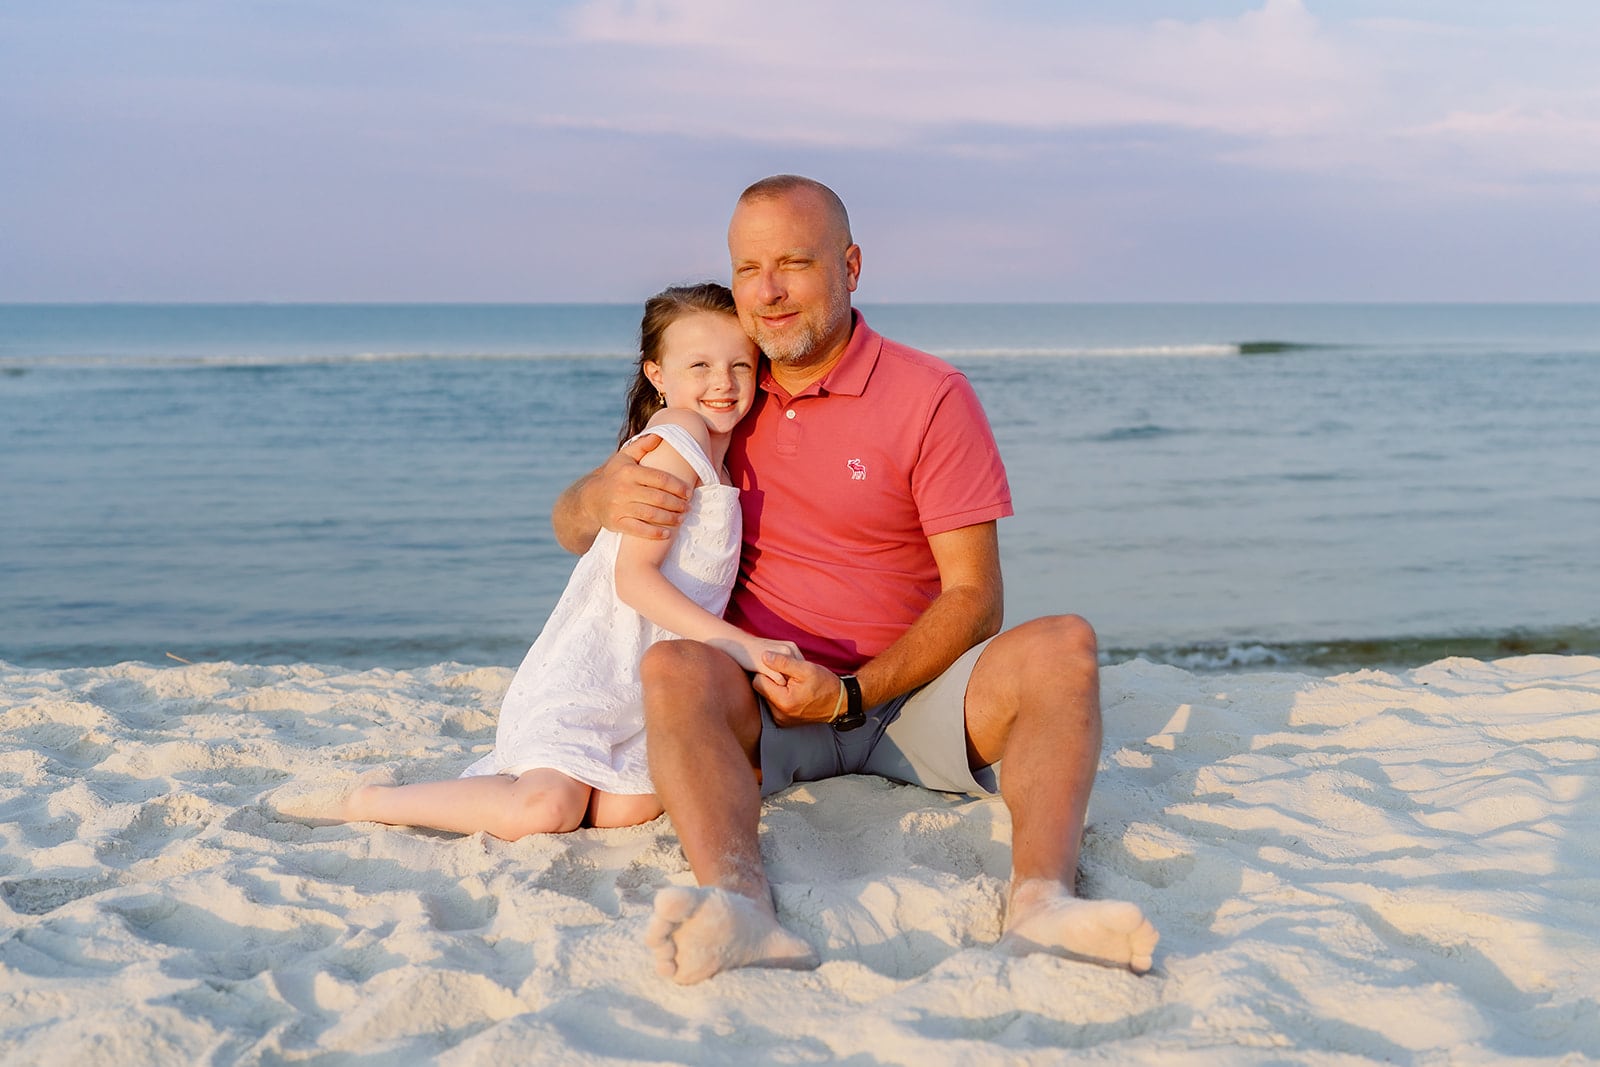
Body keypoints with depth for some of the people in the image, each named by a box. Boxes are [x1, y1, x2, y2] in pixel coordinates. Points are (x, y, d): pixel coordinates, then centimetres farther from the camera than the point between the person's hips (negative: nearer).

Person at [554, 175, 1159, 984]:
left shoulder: (931, 396, 0)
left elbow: (973, 597, -5)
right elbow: (569, 530, 9)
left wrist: (853, 695, -20)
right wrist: (603, 500, -17)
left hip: (908, 697, -1)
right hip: (762, 705, 1)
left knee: (1062, 645, -26)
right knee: (673, 668, -31)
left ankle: (1038, 901, -47)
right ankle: (742, 913, -54)